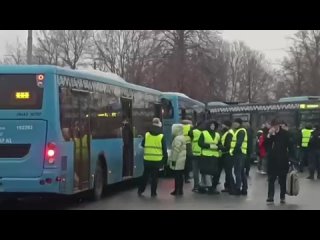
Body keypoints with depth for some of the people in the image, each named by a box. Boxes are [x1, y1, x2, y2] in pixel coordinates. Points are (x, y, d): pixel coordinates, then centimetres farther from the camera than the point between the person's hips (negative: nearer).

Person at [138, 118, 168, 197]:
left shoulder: (146, 135, 0)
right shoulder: (161, 136, -7)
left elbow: (142, 145, 15)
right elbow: (164, 149, -4)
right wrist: (165, 158, 6)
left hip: (147, 159, 2)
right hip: (157, 160, -2)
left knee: (145, 175, 15)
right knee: (154, 176, 4)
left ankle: (140, 190, 19)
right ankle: (153, 192, 6)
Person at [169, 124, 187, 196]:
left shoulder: (177, 138, -15)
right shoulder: (182, 137, 16)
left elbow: (176, 150, -20)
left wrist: (173, 160, -17)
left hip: (177, 160, -10)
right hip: (182, 160, 10)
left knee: (177, 176, -7)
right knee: (180, 175, 13)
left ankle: (177, 190, -6)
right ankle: (180, 190, 17)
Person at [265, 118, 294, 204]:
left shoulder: (284, 133, -4)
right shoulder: (270, 133, 5)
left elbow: (290, 145, -3)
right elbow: (266, 144, -2)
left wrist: (289, 157, -7)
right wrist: (269, 135, -14)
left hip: (282, 160, -2)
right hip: (272, 160, 2)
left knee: (282, 180, 6)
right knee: (271, 179, 1)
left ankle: (282, 197, 15)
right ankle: (270, 197, 3)